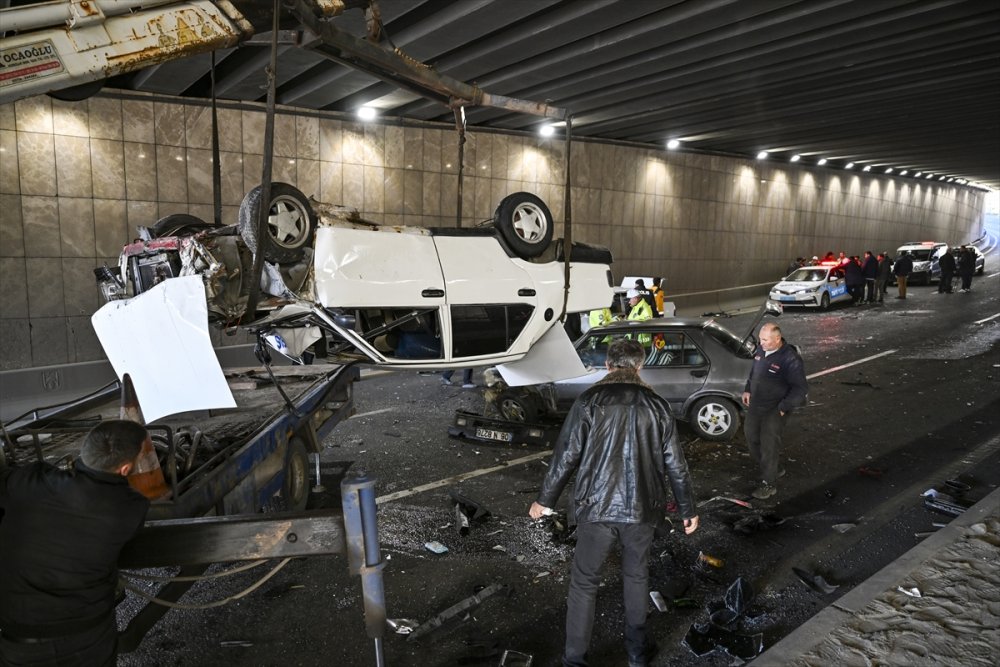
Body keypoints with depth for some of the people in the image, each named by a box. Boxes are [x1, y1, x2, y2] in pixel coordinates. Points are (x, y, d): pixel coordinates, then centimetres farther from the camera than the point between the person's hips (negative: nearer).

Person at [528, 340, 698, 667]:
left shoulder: (589, 401, -7)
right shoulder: (657, 405, 1)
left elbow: (566, 455, -7)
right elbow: (674, 463, 4)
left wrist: (545, 499, 4)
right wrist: (687, 509, 16)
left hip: (596, 506, -2)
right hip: (642, 507, 3)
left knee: (584, 582, 11)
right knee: (636, 575, 23)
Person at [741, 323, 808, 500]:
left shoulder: (790, 359, -24)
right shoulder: (761, 350, -2)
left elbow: (801, 388, -20)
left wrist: (783, 408, -19)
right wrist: (748, 390, 12)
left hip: (774, 410, -8)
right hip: (756, 404, 8)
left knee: (769, 446, -1)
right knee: (751, 436, 18)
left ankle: (769, 484, 16)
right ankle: (773, 469, 39)